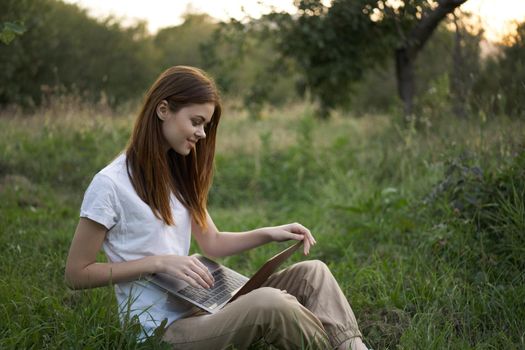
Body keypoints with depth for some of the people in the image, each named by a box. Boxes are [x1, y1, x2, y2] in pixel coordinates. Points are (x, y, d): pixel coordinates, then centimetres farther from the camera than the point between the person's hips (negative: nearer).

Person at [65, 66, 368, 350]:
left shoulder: (178, 175, 14)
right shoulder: (110, 184, -11)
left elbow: (212, 243, 16)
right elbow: (76, 274, -9)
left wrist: (270, 234, 0)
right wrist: (157, 262, -18)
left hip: (198, 304, 8)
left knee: (312, 274, -7)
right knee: (269, 302, -31)